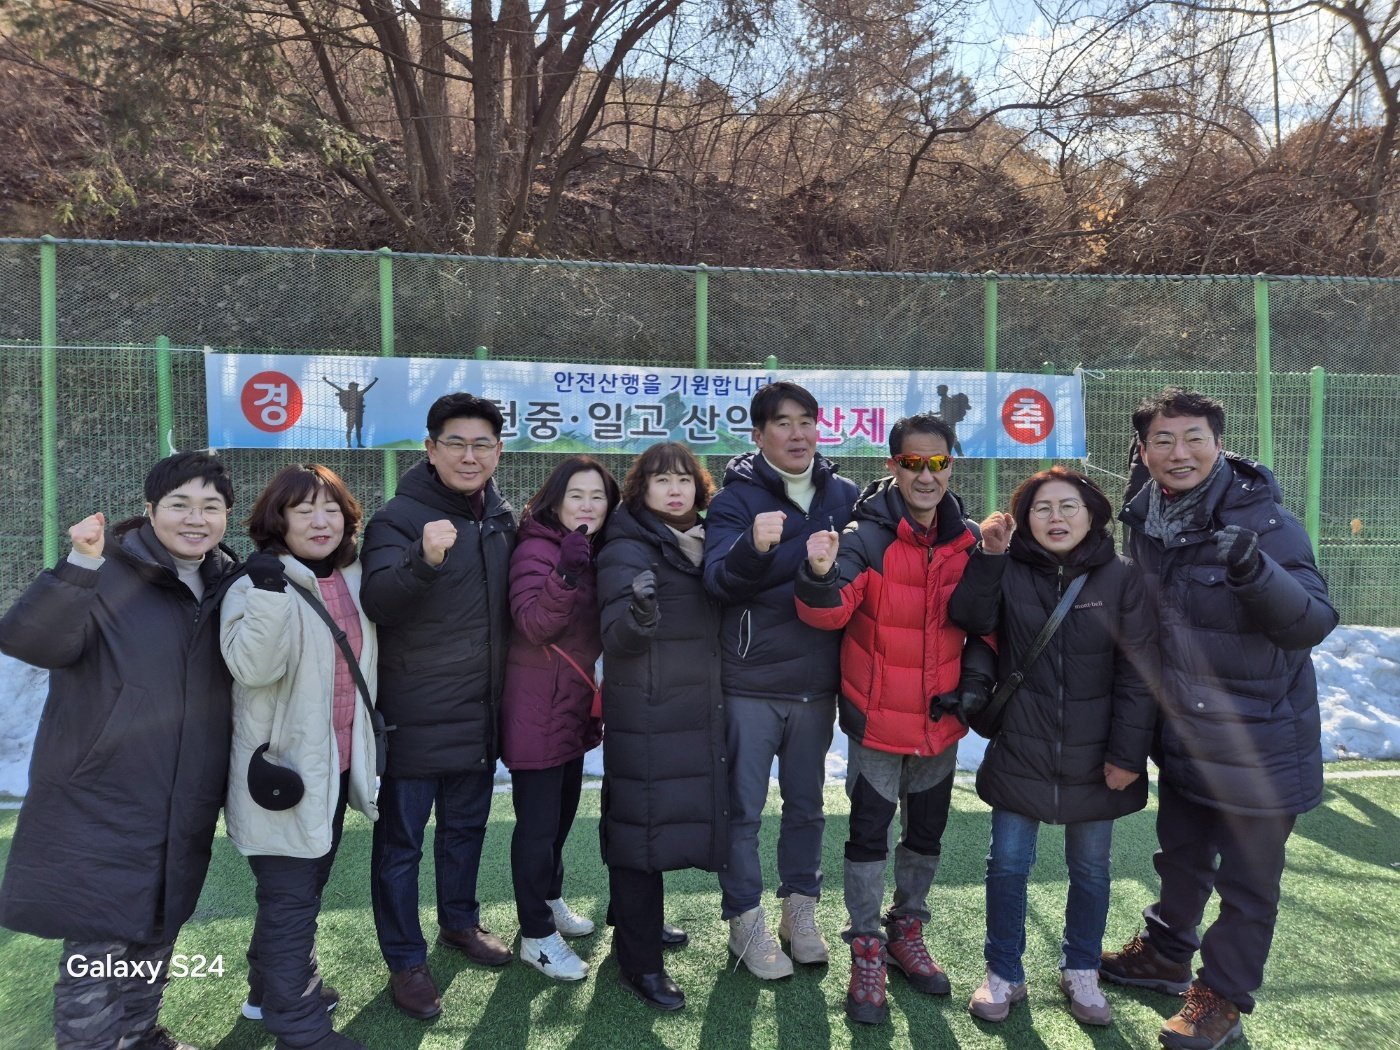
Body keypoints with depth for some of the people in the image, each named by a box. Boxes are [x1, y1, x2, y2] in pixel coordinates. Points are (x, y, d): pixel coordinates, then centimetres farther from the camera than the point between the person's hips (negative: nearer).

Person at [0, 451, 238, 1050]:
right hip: (101, 806, -6)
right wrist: (81, 566, -44)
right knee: (95, 952, 2)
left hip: (183, 809, 6)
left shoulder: (226, 584, 4)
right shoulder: (108, 575, -15)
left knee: (156, 932, 22)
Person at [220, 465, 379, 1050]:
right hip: (283, 771, -8)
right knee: (290, 899, 1)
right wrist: (269, 592, -39)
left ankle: (274, 988, 42)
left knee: (306, 888, 22)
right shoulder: (259, 584, -14)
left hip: (335, 767, 8)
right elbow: (252, 667, -30)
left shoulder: (352, 580, 7)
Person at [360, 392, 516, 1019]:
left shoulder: (501, 518, 5)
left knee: (466, 825, 21)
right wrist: (423, 560, -45)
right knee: (401, 838, 8)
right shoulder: (399, 517, -14)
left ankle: (460, 922, 42)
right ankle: (405, 961, 24)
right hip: (416, 714, -6)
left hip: (481, 710, 6)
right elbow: (376, 602, -28)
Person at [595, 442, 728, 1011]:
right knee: (644, 826, -1)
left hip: (697, 713, 8)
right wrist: (639, 611, -38)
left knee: (677, 818, 17)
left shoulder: (702, 544, 10)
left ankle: (637, 923, 37)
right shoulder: (626, 550, -12)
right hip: (647, 718, -7)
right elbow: (617, 641, -19)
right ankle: (640, 964, 13)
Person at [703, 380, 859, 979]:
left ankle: (800, 908, 33)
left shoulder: (845, 496, 4)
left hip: (817, 683, 4)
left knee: (806, 803, 16)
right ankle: (745, 920, 22)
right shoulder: (736, 499, -6)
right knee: (744, 806, 6)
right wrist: (753, 547, -39)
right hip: (751, 683, -3)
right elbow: (718, 580, -21)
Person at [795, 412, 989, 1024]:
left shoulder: (969, 542, -1)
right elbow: (828, 614, -24)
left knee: (928, 832, 18)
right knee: (869, 833, 5)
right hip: (879, 716, -4)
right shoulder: (867, 537, -14)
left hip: (941, 720, 5)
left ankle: (906, 932, 40)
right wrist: (821, 576, -41)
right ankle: (866, 950, 23)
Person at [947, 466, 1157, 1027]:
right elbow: (970, 618, -20)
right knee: (1008, 864, 8)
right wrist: (988, 555, -29)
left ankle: (1081, 972, 36)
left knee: (1090, 869, 15)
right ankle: (1003, 974, 26)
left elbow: (1138, 674, -7)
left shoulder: (1121, 580, -6)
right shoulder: (1009, 573, -2)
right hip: (1019, 751, 0)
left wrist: (1127, 754, -10)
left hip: (1093, 758, 0)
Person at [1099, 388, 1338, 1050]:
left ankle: (1223, 996, 32)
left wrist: (1256, 570, -41)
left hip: (1259, 740, -5)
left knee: (1247, 878, 12)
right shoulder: (1145, 518, -3)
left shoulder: (1264, 520, -20)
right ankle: (1166, 955, 46)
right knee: (1181, 854, 24)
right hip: (1183, 733, 6)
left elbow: (1313, 624, -23)